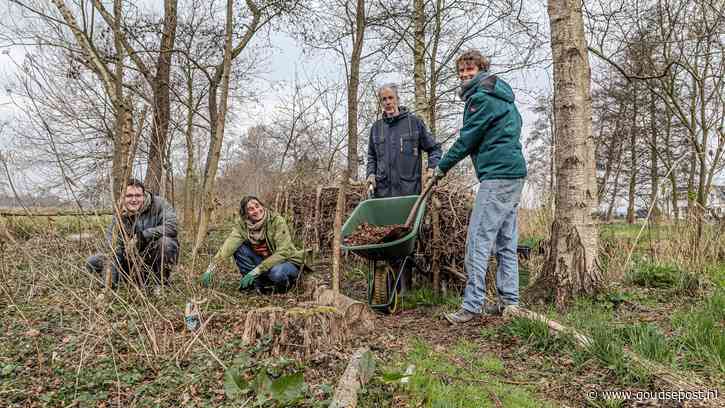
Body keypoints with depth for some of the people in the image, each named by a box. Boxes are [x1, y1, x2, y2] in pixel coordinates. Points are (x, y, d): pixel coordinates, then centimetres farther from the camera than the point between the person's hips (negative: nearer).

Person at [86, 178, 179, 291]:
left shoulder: (158, 204, -14)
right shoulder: (119, 216, -4)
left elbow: (171, 226, -30)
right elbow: (114, 248, -10)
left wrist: (142, 236, -32)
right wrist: (112, 281, -18)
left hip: (158, 259, -4)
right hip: (134, 262, 5)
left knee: (165, 241, -36)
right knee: (92, 262, -2)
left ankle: (161, 283, -12)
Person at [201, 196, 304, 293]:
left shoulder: (277, 221, -22)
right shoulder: (243, 226, -10)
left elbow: (283, 253, -28)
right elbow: (229, 245, -24)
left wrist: (256, 270, -33)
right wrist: (211, 267, -39)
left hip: (288, 261, -4)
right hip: (264, 261, 4)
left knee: (276, 273, -37)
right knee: (239, 249, -15)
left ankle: (284, 283, -2)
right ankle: (259, 284, -4)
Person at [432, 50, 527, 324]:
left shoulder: (481, 97, -8)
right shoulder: (502, 97, 23)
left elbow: (468, 139, -9)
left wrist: (442, 167, 1)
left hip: (497, 175, -10)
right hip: (514, 174, 10)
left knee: (478, 239, -11)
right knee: (506, 241, 11)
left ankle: (472, 304, -9)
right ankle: (509, 301, 16)